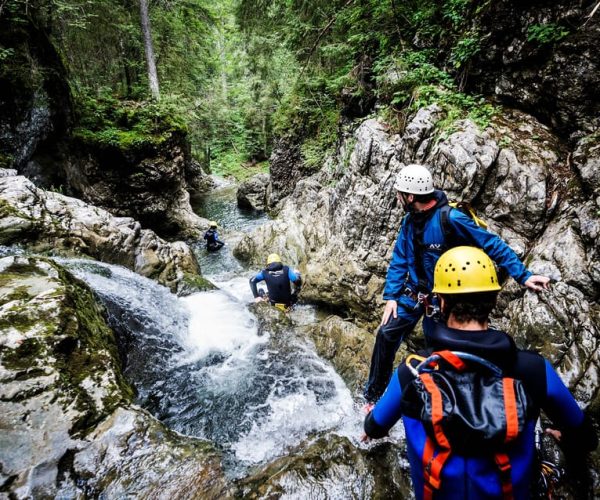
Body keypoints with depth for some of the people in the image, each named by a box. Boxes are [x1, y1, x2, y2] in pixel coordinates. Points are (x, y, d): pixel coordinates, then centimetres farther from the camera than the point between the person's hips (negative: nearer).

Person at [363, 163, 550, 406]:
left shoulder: (450, 218, -23)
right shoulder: (409, 221, -3)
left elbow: (493, 245, -19)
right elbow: (399, 260, 2)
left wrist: (523, 276, -22)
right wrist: (391, 295, -3)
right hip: (414, 291, 5)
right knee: (386, 334, -4)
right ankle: (373, 394, 13)